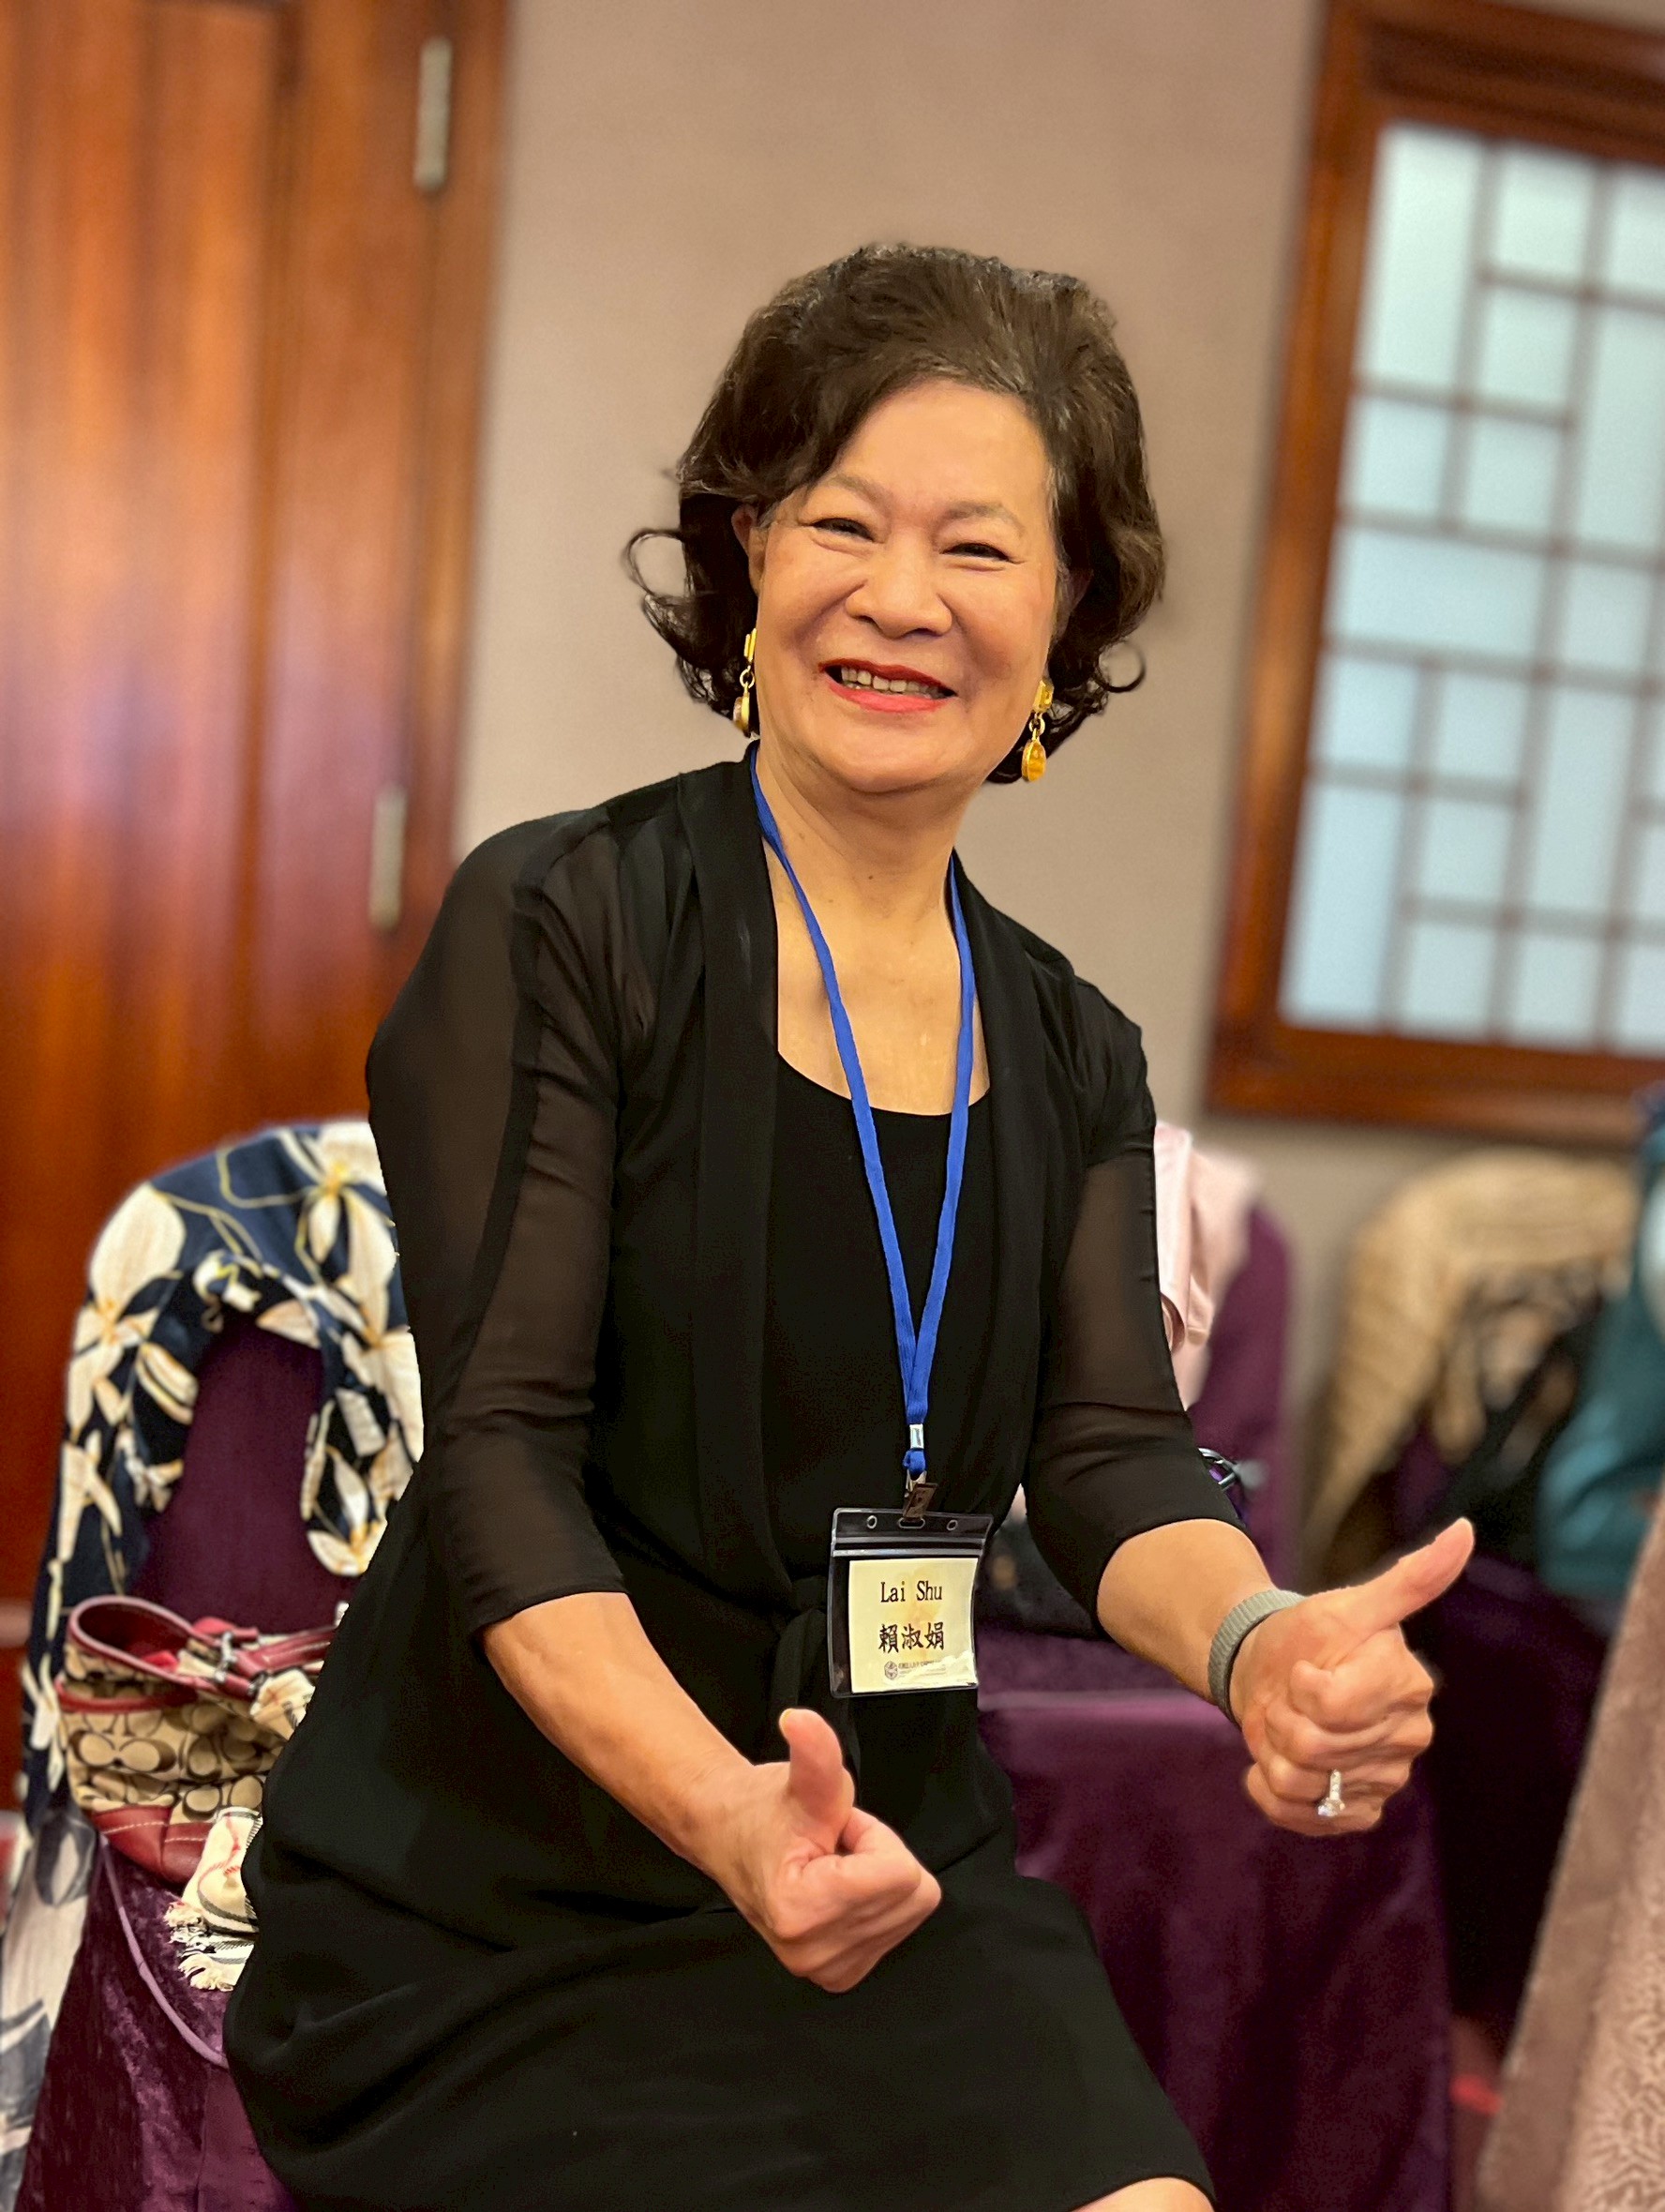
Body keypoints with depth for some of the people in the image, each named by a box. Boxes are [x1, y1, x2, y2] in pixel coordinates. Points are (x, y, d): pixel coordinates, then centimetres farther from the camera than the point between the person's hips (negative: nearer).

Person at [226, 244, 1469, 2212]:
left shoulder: (1076, 1059, 6)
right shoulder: (555, 923, -10)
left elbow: (1111, 1455, -5)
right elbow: (501, 1451, -16)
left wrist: (1261, 1644, -28)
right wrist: (718, 1806, -32)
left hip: (889, 1858, 4)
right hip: (497, 1887, -3)